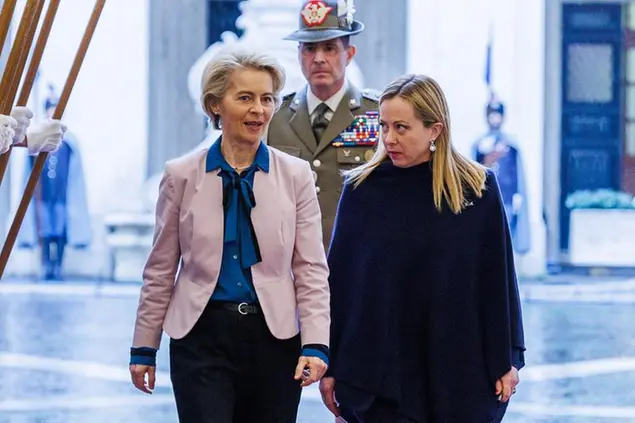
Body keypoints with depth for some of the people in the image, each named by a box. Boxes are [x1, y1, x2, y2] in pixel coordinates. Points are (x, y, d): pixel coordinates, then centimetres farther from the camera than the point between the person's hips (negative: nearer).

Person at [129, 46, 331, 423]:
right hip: (203, 337, -1)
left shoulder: (295, 175, 3)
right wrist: (144, 347, 8)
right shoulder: (182, 176, 2)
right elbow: (161, 271, 8)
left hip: (274, 337, 1)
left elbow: (311, 269, 1)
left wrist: (315, 344, -10)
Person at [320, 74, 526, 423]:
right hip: (377, 370, 0)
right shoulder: (362, 189, -1)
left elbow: (498, 280, 3)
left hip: (459, 372, 0)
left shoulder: (478, 188, -2)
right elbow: (338, 279, 2)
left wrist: (507, 360, 3)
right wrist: (329, 365, 2)